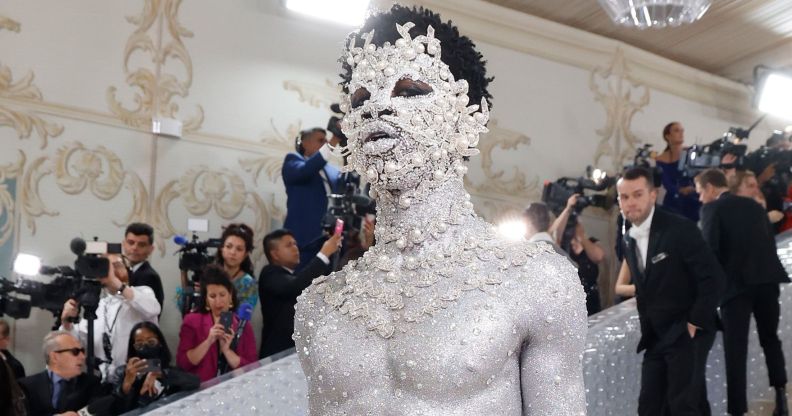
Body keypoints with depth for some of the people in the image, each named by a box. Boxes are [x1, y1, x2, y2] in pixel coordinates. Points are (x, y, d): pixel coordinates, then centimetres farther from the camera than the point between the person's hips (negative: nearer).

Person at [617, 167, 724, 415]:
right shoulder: (629, 241, 8)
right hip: (655, 338, 7)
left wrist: (696, 322, -15)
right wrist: (647, 329, 8)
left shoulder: (679, 229, -14)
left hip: (686, 334, -7)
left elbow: (713, 277, -16)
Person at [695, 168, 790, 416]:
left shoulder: (712, 208, -2)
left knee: (735, 346, 0)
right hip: (766, 279, 5)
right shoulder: (754, 205, 15)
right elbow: (770, 242, 13)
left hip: (736, 283, -5)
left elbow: (710, 249, -11)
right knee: (770, 338, 21)